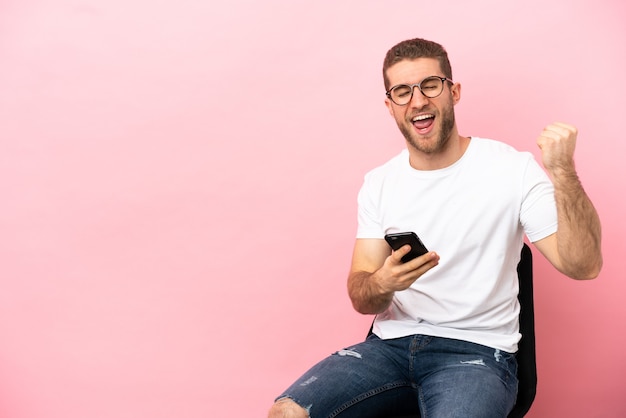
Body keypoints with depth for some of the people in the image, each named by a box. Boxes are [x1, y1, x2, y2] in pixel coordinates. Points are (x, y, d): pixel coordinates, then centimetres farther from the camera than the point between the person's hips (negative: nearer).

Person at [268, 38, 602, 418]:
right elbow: (361, 299, 4)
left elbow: (584, 266, -12)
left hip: (476, 348, -3)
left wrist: (563, 173, -25)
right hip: (391, 343, 3)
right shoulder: (379, 184, 7)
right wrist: (382, 284, -20)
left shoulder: (513, 169, -4)